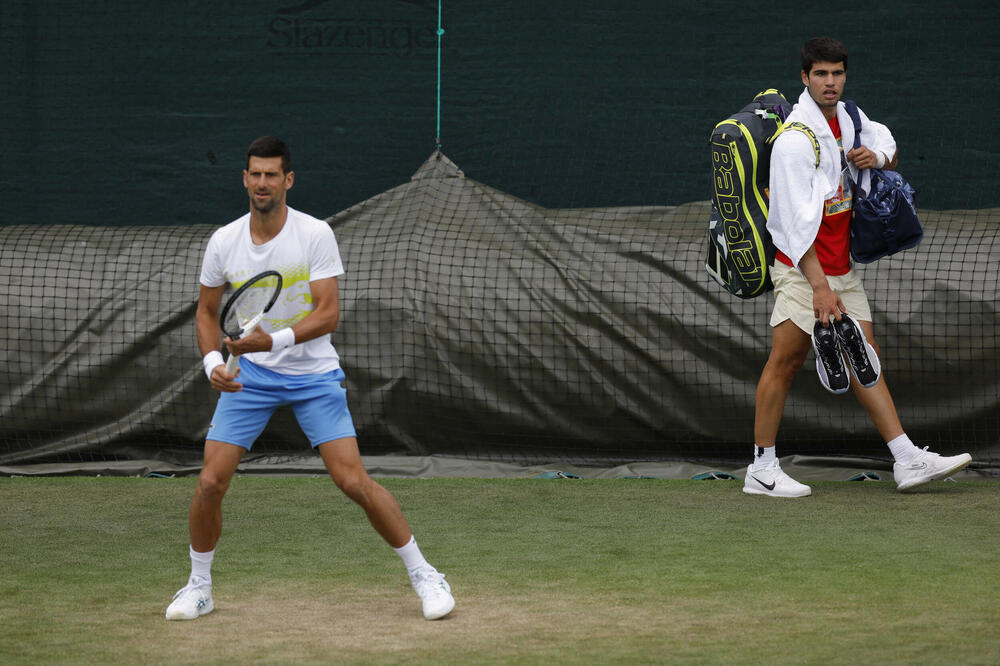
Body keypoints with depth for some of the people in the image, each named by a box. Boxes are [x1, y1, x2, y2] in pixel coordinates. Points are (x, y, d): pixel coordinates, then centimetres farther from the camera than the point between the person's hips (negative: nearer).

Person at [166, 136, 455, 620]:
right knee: (210, 481, -7)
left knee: (354, 481, -11)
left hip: (313, 374, -3)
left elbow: (328, 313, -18)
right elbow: (207, 312, 10)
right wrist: (213, 361, -8)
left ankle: (423, 575, 3)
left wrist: (273, 340, -32)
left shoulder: (316, 235, -13)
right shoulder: (223, 242, -3)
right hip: (248, 375, 3)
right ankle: (198, 588, 14)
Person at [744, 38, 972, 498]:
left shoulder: (848, 118, 8)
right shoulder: (795, 139, -17)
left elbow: (890, 149, 25)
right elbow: (797, 222, -22)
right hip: (802, 269, -8)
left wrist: (878, 156, -1)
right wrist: (819, 286, -28)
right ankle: (761, 469, -1)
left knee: (866, 359, 7)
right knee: (786, 359, -7)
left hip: (841, 266, 8)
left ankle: (907, 460, 7)